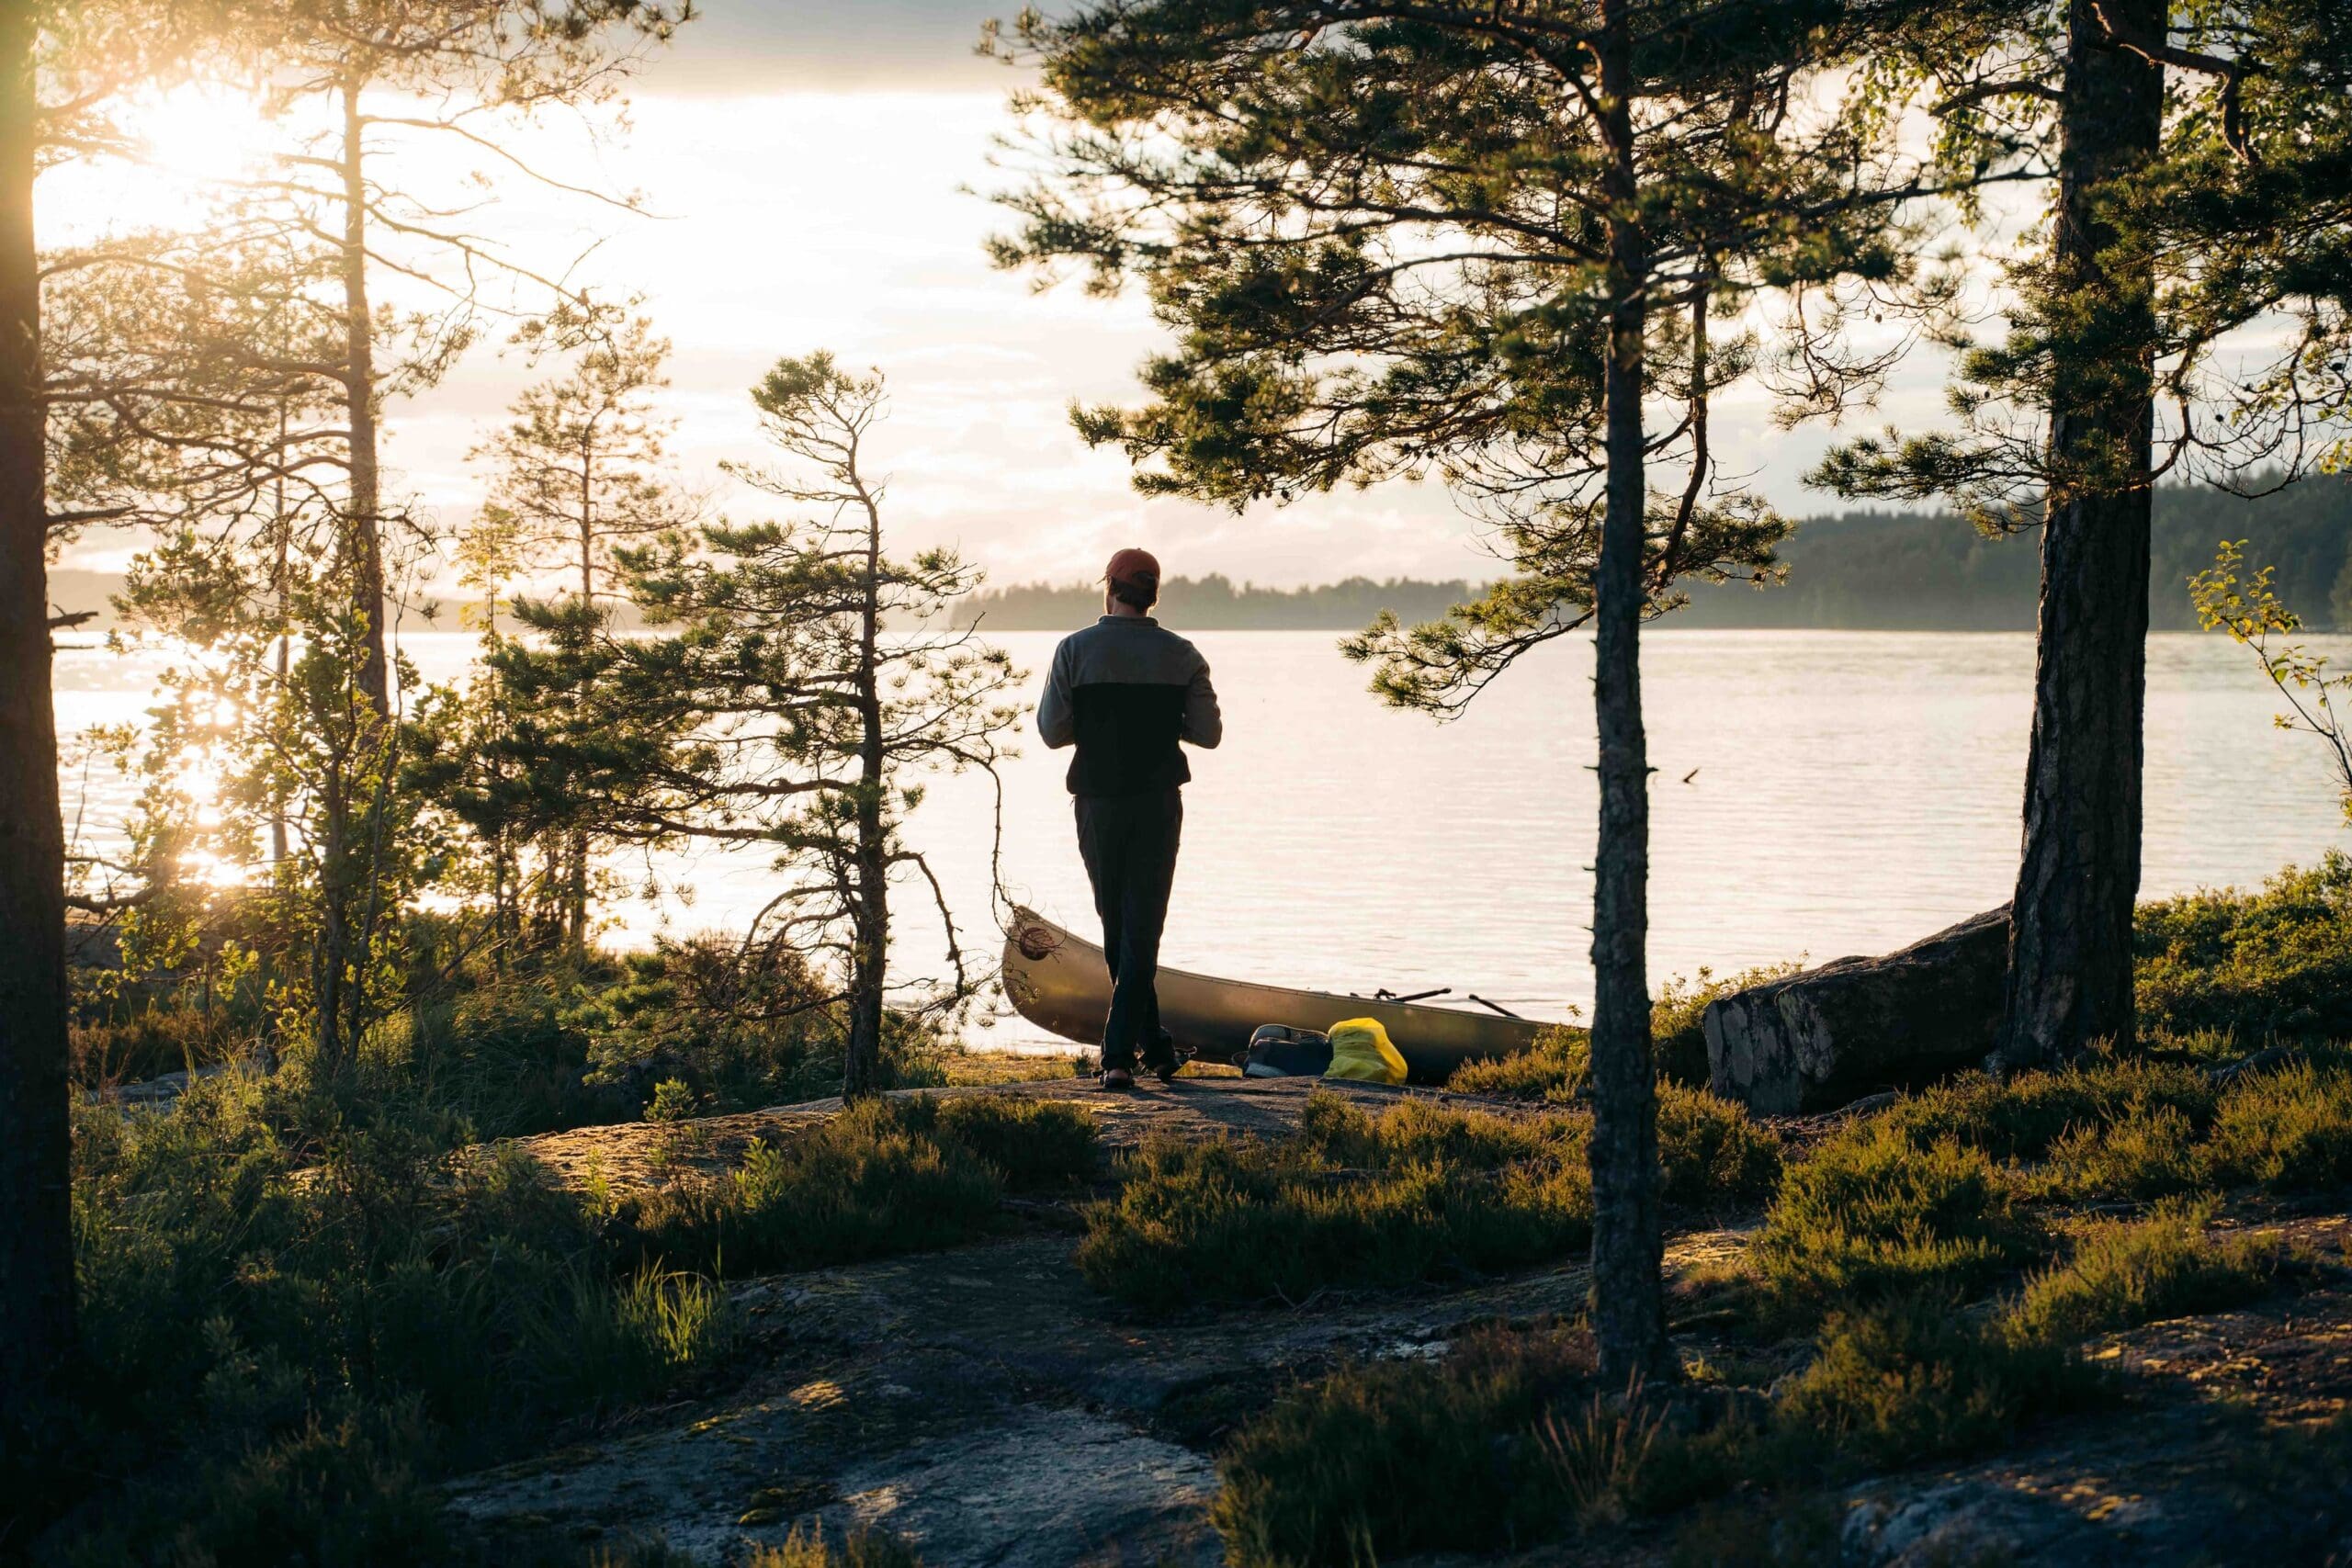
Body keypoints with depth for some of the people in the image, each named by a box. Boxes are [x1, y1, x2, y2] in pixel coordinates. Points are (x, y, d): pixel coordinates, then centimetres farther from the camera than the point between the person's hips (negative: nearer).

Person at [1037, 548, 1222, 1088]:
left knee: (1115, 925, 14)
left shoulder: (1075, 650, -4)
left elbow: (1052, 731, -5)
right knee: (1142, 927, 1)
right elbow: (1208, 733, 0)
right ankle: (1119, 1054, -9)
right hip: (1158, 801, 0)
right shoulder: (1182, 655, -1)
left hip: (1098, 802, 0)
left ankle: (1154, 1045, 16)